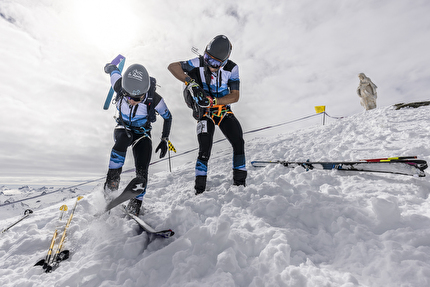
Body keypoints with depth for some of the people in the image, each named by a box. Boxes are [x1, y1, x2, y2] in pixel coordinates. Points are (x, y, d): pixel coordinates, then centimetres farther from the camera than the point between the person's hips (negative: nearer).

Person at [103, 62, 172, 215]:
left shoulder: (154, 98, -29)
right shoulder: (119, 86, -25)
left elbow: (167, 116, -10)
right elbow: (113, 69, -1)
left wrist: (164, 140, -11)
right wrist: (109, 67, 24)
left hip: (142, 134, -1)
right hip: (123, 129, 1)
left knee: (142, 173, -12)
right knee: (124, 137, -39)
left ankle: (134, 207, 7)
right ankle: (112, 178, -23)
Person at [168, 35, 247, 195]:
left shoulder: (232, 68, -8)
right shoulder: (199, 63, -10)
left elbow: (235, 96, -13)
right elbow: (172, 66, -11)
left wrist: (213, 101, -27)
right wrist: (190, 82, -26)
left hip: (224, 111, 3)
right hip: (204, 113, -2)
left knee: (239, 143, -9)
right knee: (204, 150, -13)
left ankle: (240, 183, 9)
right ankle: (200, 189, 3)